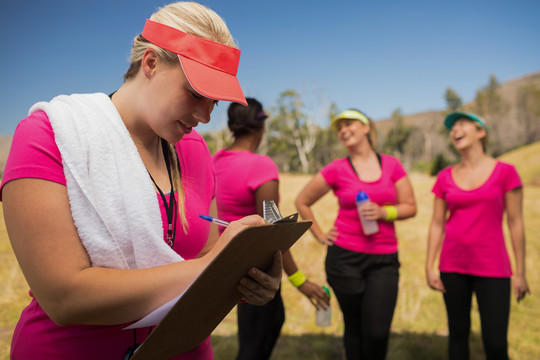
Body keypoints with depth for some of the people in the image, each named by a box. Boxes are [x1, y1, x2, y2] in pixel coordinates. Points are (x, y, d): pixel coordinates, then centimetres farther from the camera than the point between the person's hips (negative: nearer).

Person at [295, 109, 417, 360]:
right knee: (354, 327, 10)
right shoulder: (336, 170, 0)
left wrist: (383, 212, -12)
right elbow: (302, 202, 9)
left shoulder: (392, 165, 4)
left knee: (377, 332, -6)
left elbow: (410, 207, 6)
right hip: (345, 257, -1)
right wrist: (320, 235, 4)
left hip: (384, 260, 1)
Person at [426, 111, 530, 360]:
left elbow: (515, 223, -1)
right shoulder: (445, 177, 5)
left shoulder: (505, 172, -2)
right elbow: (437, 224, 6)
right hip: (453, 266, 3)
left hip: (492, 267, -2)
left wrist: (520, 272, -2)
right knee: (458, 333, 11)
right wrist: (429, 267, 1)